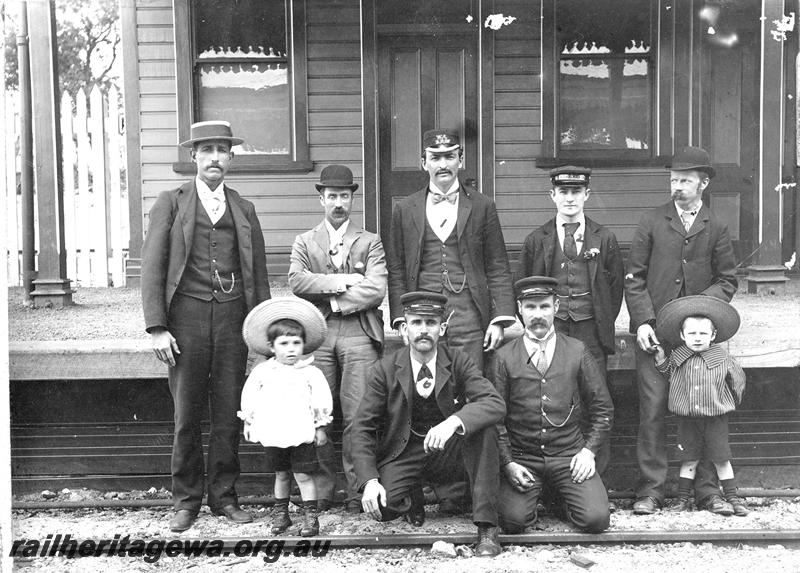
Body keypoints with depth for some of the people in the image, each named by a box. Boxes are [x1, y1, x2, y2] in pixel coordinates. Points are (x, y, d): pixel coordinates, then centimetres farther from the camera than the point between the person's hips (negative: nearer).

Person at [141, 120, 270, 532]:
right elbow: (152, 267, 0)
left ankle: (224, 497, 16)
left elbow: (258, 273, 15)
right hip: (187, 316, -2)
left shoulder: (243, 210, 15)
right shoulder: (170, 204, 6)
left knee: (229, 415, 4)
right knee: (186, 416, 2)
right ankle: (186, 501, 14)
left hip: (233, 317, 2)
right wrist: (156, 327, -8)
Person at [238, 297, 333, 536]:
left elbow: (322, 400, -2)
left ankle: (310, 517, 5)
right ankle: (281, 514, 26)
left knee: (303, 475, -1)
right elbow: (249, 398, 12)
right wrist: (249, 422, 12)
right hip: (273, 434, 3)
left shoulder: (311, 373, -4)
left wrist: (320, 427, -1)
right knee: (281, 474, 15)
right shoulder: (262, 371, 3)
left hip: (302, 433, -3)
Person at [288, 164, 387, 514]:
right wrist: (342, 281, -8)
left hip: (359, 332, -1)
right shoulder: (304, 242, 18)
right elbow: (296, 281, -1)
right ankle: (320, 492, 6)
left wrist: (330, 297, -5)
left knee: (357, 417, -7)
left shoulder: (370, 242, 14)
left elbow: (376, 290, -2)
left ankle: (357, 492, 0)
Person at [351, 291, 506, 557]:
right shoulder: (385, 370, -8)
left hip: (449, 448, 1)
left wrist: (454, 422, -41)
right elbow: (363, 427, -8)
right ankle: (412, 499, 12)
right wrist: (369, 481, -22)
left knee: (482, 425, -30)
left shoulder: (458, 362, -8)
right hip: (405, 453, 0)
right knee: (382, 508, -28)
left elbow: (495, 403, -22)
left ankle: (486, 527, -24)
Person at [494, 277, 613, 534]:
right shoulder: (504, 358, 1)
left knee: (596, 519, -18)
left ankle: (565, 499, 17)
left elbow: (602, 408, 10)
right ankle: (532, 495, 14)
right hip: (521, 459, -1)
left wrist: (589, 450, -2)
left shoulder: (577, 352, 5)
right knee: (512, 520, -22)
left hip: (569, 456, 1)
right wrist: (507, 463, -8)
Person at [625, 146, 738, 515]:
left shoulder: (715, 229, 8)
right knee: (652, 412, -2)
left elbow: (727, 281, 9)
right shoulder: (652, 222, 6)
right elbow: (634, 277, 4)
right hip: (654, 332, -1)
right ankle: (650, 491, 4)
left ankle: (707, 490, 11)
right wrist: (642, 322, -7)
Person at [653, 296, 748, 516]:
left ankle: (732, 498, 18)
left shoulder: (722, 359, -6)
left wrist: (731, 402, 14)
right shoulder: (676, 357, -2)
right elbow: (672, 378, 15)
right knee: (689, 460, 8)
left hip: (716, 418, -1)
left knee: (721, 459, 6)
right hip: (687, 419, 1)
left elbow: (738, 379, 8)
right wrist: (661, 361, 3)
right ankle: (683, 498, 18)